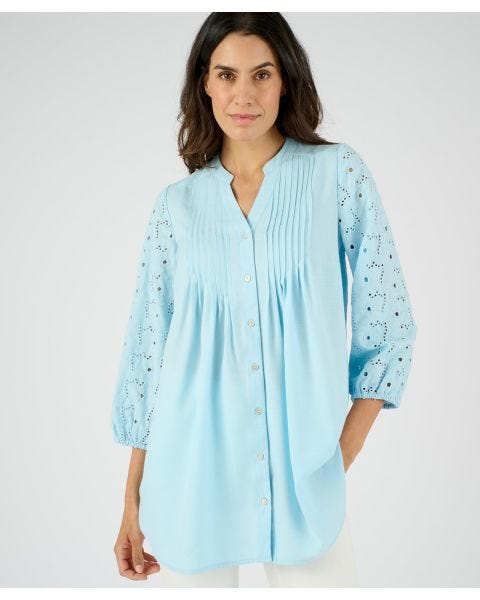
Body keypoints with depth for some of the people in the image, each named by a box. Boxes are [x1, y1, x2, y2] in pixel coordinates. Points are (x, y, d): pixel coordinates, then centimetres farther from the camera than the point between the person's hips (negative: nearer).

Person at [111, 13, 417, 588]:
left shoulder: (339, 173, -1)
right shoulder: (176, 204, 3)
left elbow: (388, 326, -1)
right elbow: (147, 352, 5)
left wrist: (342, 456, -5)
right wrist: (133, 501, 5)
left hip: (304, 482, -1)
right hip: (191, 478, 2)